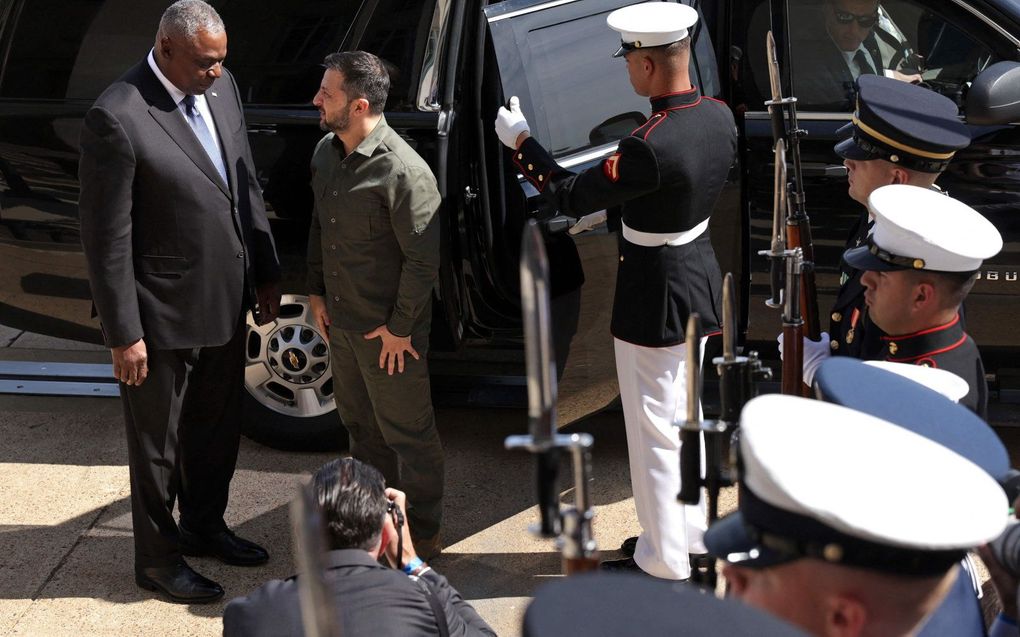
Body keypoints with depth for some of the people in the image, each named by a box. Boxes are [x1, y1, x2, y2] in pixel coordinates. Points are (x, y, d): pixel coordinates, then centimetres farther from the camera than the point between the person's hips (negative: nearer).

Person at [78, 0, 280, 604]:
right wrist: (123, 334, -16)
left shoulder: (220, 85, -1)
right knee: (158, 442, 12)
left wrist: (265, 272, 12)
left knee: (218, 428, 24)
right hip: (165, 314, -7)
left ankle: (204, 524, 46)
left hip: (226, 300, 7)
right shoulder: (117, 118, -24)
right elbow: (106, 237, -19)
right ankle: (158, 558, 31)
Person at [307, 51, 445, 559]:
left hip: (388, 331, -8)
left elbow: (424, 259, -21)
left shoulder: (403, 172, -26)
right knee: (360, 424, 22)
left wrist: (400, 327, -16)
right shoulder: (326, 151, 1)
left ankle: (422, 535, 23)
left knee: (407, 432, 7)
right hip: (340, 320, 8)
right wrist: (316, 291, 12)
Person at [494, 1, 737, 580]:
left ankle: (664, 563, 19)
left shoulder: (651, 147, -30)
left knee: (656, 433, 6)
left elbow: (573, 197, -20)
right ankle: (696, 534, 37)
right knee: (692, 419, 21)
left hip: (657, 303, -8)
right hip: (704, 283, 9)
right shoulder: (720, 118, -5)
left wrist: (520, 142, -7)